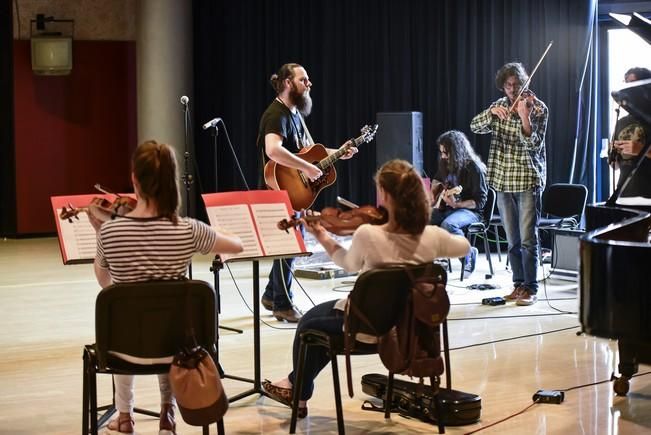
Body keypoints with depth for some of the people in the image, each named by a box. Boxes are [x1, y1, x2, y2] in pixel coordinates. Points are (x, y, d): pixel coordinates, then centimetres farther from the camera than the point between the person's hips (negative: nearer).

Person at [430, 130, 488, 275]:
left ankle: (468, 254, -13)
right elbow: (437, 179, 31)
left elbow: (480, 201, -15)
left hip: (469, 210, -7)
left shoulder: (474, 168, -15)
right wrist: (434, 190, 10)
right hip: (446, 207, 7)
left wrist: (456, 204, -27)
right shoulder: (446, 164, 6)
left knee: (447, 224, -38)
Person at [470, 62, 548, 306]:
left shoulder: (538, 108, -5)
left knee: (528, 238, -7)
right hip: (502, 181, 5)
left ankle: (530, 288, -2)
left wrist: (524, 117, -30)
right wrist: (492, 113, -19)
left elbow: (534, 144, -15)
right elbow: (475, 126, -2)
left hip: (528, 180, -5)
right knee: (512, 240, 10)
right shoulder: (500, 106, 9)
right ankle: (518, 284, 19)